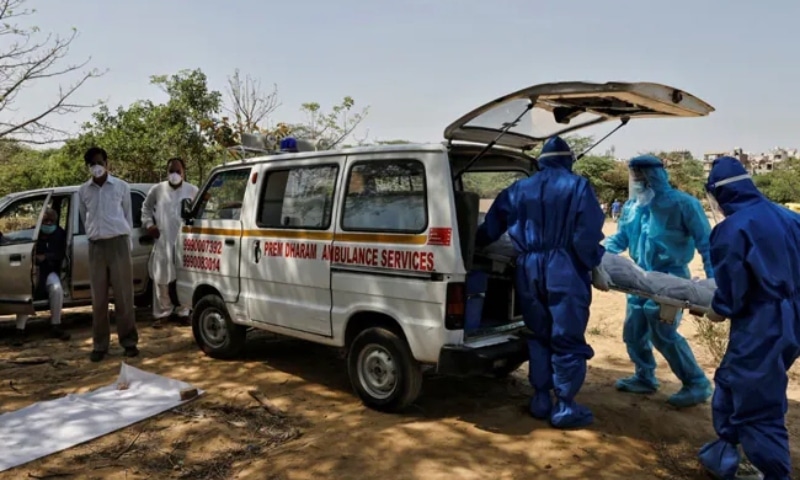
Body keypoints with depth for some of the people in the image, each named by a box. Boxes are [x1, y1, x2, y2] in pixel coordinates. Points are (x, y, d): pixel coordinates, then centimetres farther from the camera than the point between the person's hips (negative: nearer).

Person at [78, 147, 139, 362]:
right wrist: (94, 234, 15)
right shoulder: (83, 191, 8)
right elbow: (85, 219, 17)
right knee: (98, 298, 4)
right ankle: (100, 345, 10)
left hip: (119, 243, -2)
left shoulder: (121, 187, 4)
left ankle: (129, 341, 7)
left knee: (123, 295, 0)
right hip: (96, 246, 2)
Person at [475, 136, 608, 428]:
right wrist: (596, 268, -1)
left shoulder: (518, 190, 13)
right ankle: (565, 408, 8)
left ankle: (541, 400, 22)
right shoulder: (578, 186, 1)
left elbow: (489, 229, 18)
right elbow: (587, 235, -9)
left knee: (538, 337, 16)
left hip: (529, 270, 4)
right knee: (567, 340, 3)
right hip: (564, 270, -4)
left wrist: (467, 244, 33)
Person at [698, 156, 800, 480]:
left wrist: (713, 312, 4)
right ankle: (725, 452, 38)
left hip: (760, 329, -9)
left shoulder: (731, 229, -16)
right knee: (730, 385, 23)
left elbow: (729, 299, -16)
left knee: (758, 409, 3)